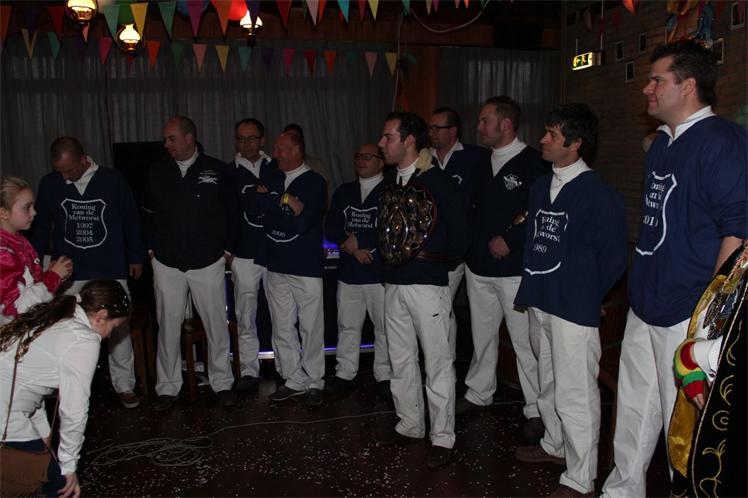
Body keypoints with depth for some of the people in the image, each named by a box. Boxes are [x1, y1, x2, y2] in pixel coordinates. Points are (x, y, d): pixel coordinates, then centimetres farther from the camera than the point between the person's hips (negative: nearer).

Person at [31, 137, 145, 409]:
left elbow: (131, 219, 4)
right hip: (69, 274, 1)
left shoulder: (113, 180, -6)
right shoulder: (49, 184, -1)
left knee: (119, 329, 3)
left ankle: (124, 385, 17)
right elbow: (42, 227, 11)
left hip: (111, 270, -1)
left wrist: (136, 256, 9)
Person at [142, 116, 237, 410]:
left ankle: (222, 383, 20)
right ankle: (168, 387, 20)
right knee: (168, 327, 7)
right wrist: (151, 247, 10)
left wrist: (227, 246, 3)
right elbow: (147, 213, 16)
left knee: (216, 325, 5)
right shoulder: (157, 172, 5)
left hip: (208, 262, -2)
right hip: (167, 264, 2)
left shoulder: (216, 170, -3)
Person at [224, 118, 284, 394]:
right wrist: (227, 249, 0)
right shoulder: (229, 172, 6)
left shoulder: (276, 169, 8)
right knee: (245, 316, 3)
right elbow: (226, 213, 4)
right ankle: (249, 371, 14)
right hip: (244, 254, 0)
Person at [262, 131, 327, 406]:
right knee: (282, 328, 10)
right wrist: (285, 202, -12)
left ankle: (314, 382, 17)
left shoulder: (314, 181, -5)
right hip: (276, 266, 5)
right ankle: (294, 380, 23)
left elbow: (302, 223, -16)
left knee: (311, 329, 3)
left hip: (307, 267, -5)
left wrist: (271, 203, -7)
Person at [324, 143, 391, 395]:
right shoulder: (343, 192, 14)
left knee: (385, 327, 3)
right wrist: (355, 248, -9)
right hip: (348, 272, 4)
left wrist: (355, 240, -7)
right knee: (347, 326, 11)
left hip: (381, 272, -4)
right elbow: (331, 228, 6)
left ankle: (384, 375, 17)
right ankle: (345, 374, 22)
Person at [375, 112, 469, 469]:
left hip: (428, 285, -7)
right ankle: (410, 425, 31)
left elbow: (460, 236, -9)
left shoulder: (438, 182, -10)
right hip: (394, 284, 7)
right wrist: (389, 259, 4)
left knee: (437, 364, 2)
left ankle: (442, 438, 14)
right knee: (401, 360, 16)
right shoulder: (391, 185, 10)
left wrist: (434, 261, -5)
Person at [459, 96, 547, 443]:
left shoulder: (532, 162, -10)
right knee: (482, 335, 18)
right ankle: (479, 393, 34)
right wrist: (472, 243, 8)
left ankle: (536, 410, 12)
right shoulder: (482, 163, 13)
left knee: (525, 340, -1)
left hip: (515, 269, -7)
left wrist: (509, 240, -16)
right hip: (479, 266, 7)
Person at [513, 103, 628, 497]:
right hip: (540, 303, 8)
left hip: (574, 309, -8)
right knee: (548, 384, 23)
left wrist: (587, 294, -2)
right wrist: (530, 287, 12)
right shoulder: (540, 187, 11)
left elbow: (613, 257, -11)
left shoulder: (598, 194, -13)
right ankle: (555, 445, 44)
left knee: (575, 395, 0)